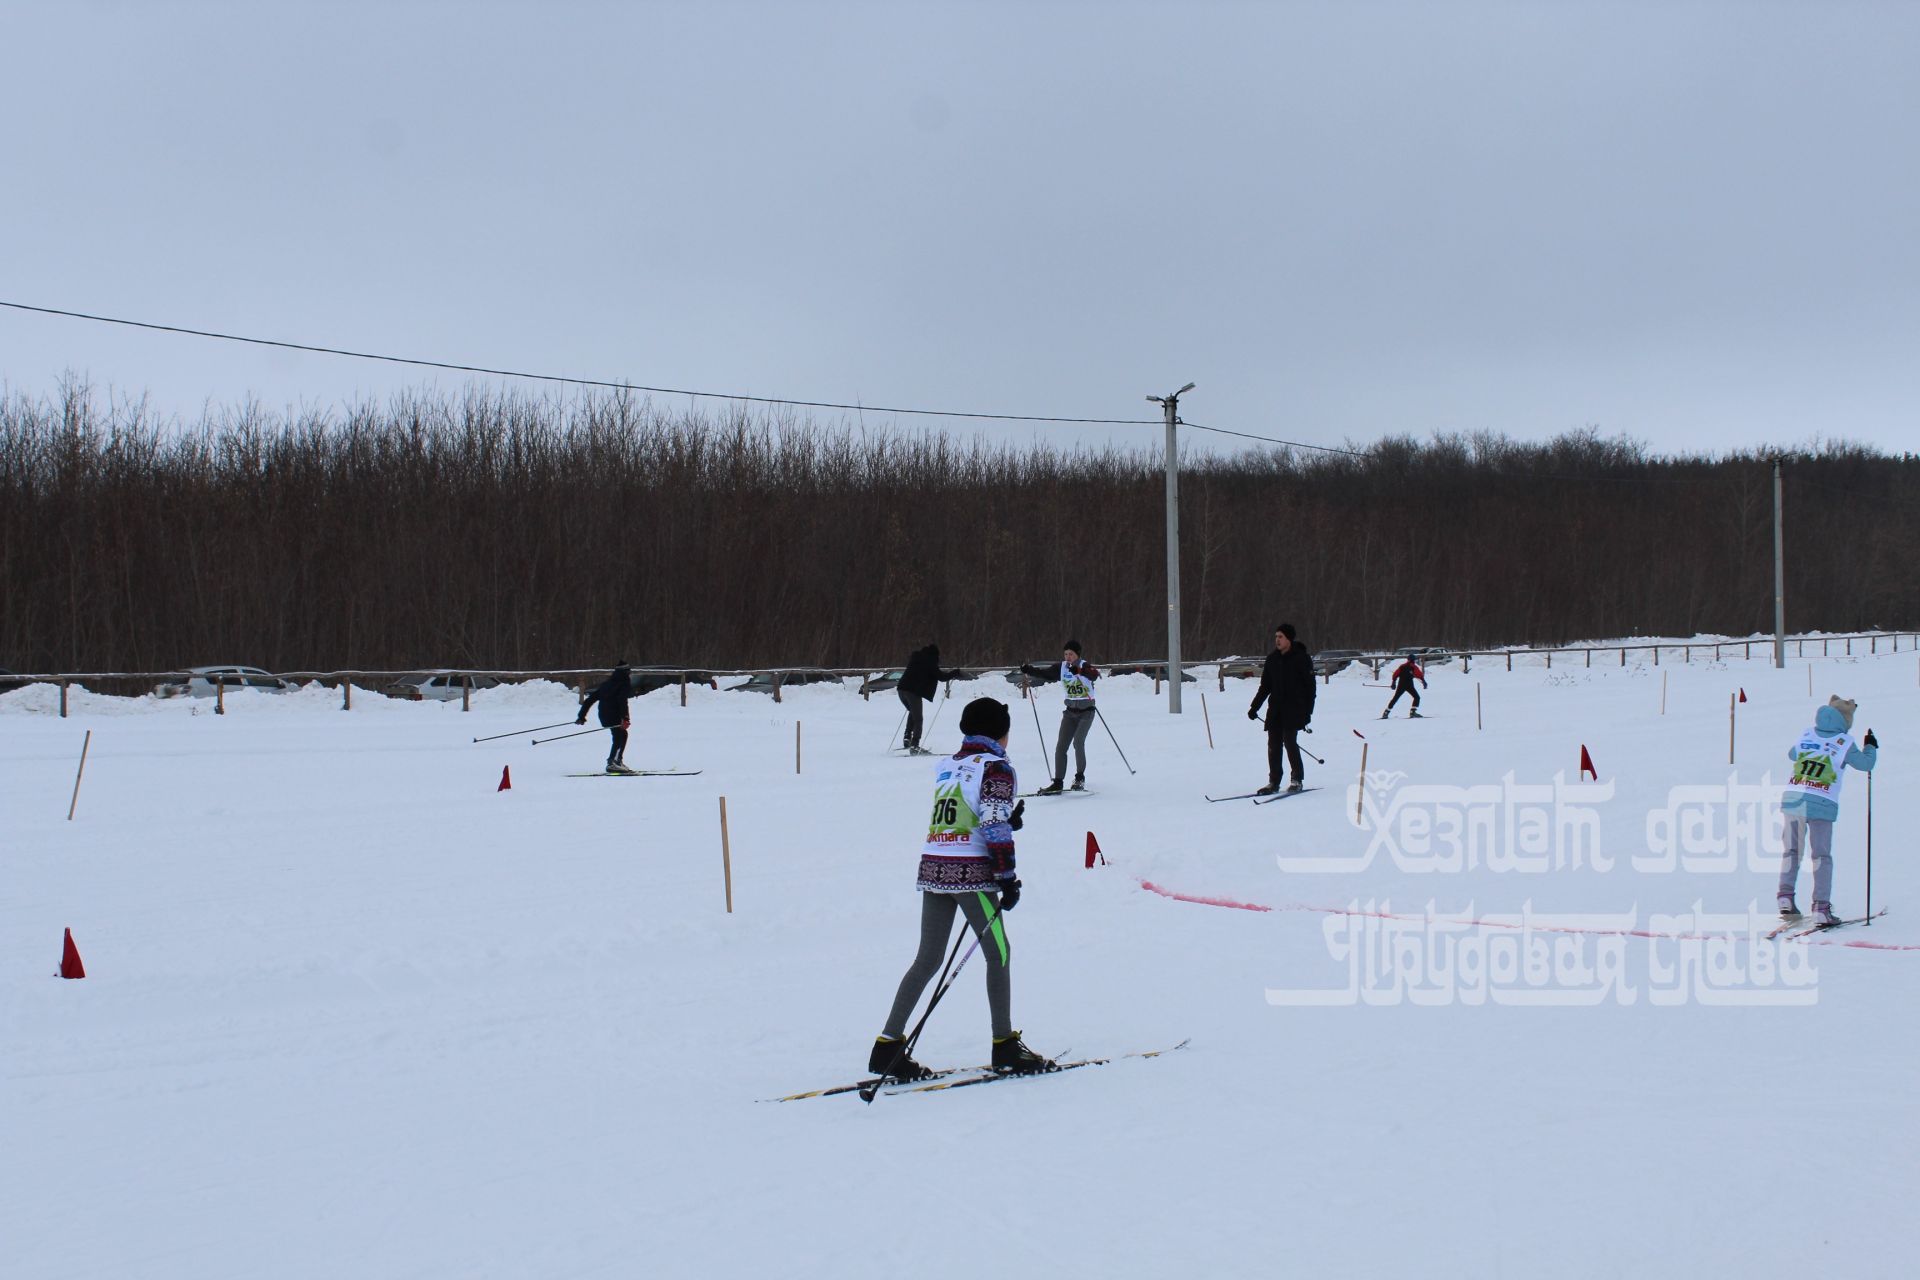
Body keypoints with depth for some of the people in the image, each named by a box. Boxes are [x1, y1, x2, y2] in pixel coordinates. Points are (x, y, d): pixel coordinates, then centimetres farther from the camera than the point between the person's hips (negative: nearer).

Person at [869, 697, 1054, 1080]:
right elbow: (995, 828, -12)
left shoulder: (947, 767, 17)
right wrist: (1007, 878, -8)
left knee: (928, 959, 9)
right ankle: (1004, 1046, 8)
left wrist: (1008, 819, 18)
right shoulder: (995, 768, -5)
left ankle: (888, 1045, 5)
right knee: (998, 953, 5)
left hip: (933, 867, 7)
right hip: (971, 873, -7)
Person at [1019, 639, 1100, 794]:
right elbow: (1044, 673, 0)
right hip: (1070, 712, 5)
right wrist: (1028, 669, -17)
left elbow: (1095, 674, -33)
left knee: (1078, 742, -20)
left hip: (1086, 711, -5)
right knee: (1060, 746, -2)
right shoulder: (1061, 668, 4)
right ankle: (1058, 782, 1)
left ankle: (1080, 777, -3)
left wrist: (1079, 671, -51)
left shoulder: (1085, 666, -12)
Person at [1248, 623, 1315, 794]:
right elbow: (1265, 686, 17)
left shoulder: (1301, 658, -5)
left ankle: (1297, 780, 1)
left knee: (1289, 741, -12)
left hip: (1294, 708, -5)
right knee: (1273, 744, 2)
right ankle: (1273, 782, 9)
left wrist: (1308, 711, -8)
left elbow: (1310, 686, -4)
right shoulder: (1272, 659, 11)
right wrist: (1255, 706, 12)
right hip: (1275, 709, 5)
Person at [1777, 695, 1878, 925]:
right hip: (1821, 804, -3)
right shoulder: (1844, 742, 0)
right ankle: (1821, 908, 2)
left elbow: (1791, 754, 29)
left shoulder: (1806, 735, 11)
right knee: (1821, 856, 8)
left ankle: (1785, 895, 2)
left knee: (1791, 851, 17)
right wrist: (1871, 746, 31)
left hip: (1792, 800, 3)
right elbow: (1866, 764, 12)